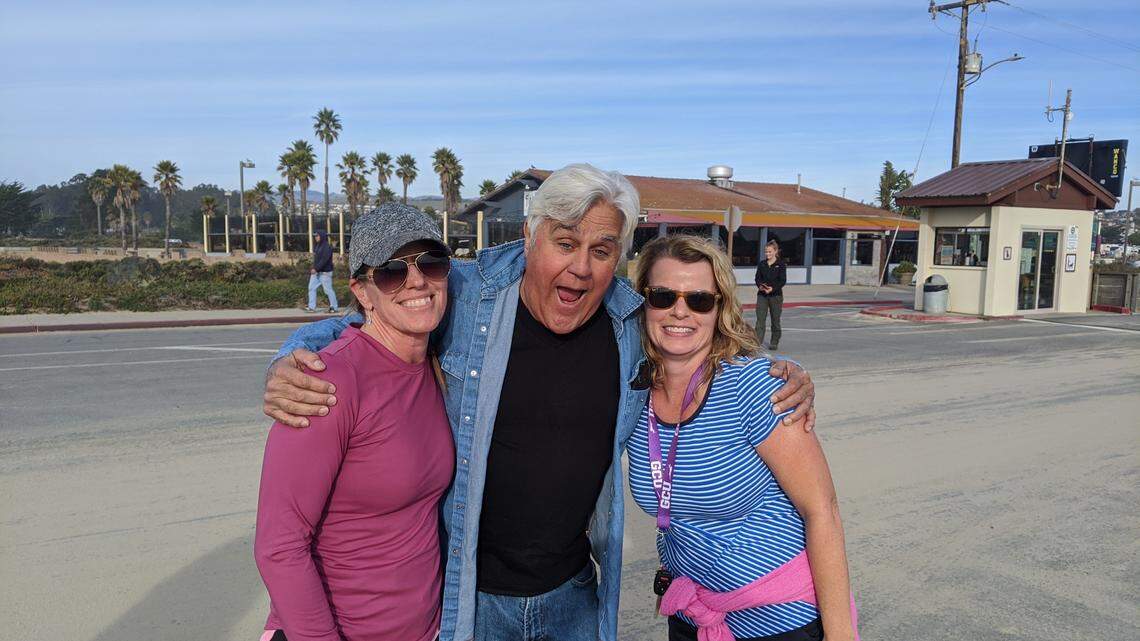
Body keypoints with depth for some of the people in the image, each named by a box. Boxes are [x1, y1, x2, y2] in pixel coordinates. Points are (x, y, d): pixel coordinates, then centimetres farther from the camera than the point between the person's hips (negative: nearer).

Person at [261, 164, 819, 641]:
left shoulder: (633, 326, -8)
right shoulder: (463, 295, -15)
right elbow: (346, 329, -2)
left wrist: (780, 376, -7)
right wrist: (289, 367, -22)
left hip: (576, 593, 3)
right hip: (470, 594, -2)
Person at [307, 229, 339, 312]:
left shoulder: (327, 247, -15)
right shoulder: (318, 246, 13)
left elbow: (324, 260, -24)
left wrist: (316, 268, -27)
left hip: (325, 272, -9)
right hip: (316, 272, 9)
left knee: (328, 289, -3)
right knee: (311, 288, 3)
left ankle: (335, 308, 6)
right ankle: (312, 307, 4)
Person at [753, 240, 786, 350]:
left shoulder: (781, 264, -2)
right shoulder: (761, 264, 8)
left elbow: (783, 281, -7)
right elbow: (757, 278, 5)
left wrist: (772, 288, -21)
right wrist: (760, 286, -17)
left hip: (776, 295, -2)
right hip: (762, 295, 2)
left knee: (775, 319, 8)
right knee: (760, 319, -7)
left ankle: (774, 342, 21)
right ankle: (758, 342, -10)